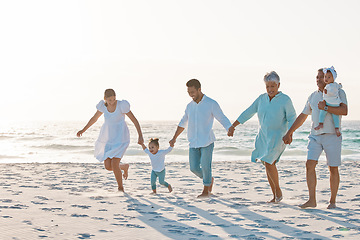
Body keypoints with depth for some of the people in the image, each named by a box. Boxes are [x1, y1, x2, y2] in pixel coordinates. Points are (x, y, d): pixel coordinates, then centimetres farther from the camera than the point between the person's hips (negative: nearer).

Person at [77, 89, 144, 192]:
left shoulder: (122, 105, -18)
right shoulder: (103, 106, -3)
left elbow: (134, 120, -16)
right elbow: (94, 118, 14)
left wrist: (140, 136, -25)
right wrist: (83, 130, 16)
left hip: (120, 138, -5)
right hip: (108, 139, 5)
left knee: (114, 165, -16)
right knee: (108, 167, 2)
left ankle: (120, 186, 10)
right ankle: (125, 167, 35)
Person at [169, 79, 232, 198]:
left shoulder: (211, 104, -5)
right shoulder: (190, 106, 11)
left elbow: (223, 120, -5)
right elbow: (183, 123, 25)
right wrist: (174, 138, 27)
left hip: (207, 141, -5)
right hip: (193, 143, 5)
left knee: (205, 165, -6)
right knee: (194, 168, -1)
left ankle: (206, 190, 12)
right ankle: (209, 179, 27)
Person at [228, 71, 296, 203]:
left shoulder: (285, 100, -9)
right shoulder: (262, 98, 5)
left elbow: (292, 119, -9)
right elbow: (248, 113, 8)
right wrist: (233, 126, 5)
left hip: (277, 137, -5)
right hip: (263, 136, 5)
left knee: (269, 162, -18)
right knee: (268, 165, 5)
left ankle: (278, 190, 2)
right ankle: (275, 196, 14)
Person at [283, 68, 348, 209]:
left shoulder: (338, 93, 2)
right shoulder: (313, 96, 15)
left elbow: (344, 111, -15)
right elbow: (302, 116, 21)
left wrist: (326, 108, -25)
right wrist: (289, 133, 18)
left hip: (332, 135, -4)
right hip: (315, 135, 4)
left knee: (333, 169, 0)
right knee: (310, 164, -11)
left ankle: (332, 201, 13)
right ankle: (312, 200, -9)